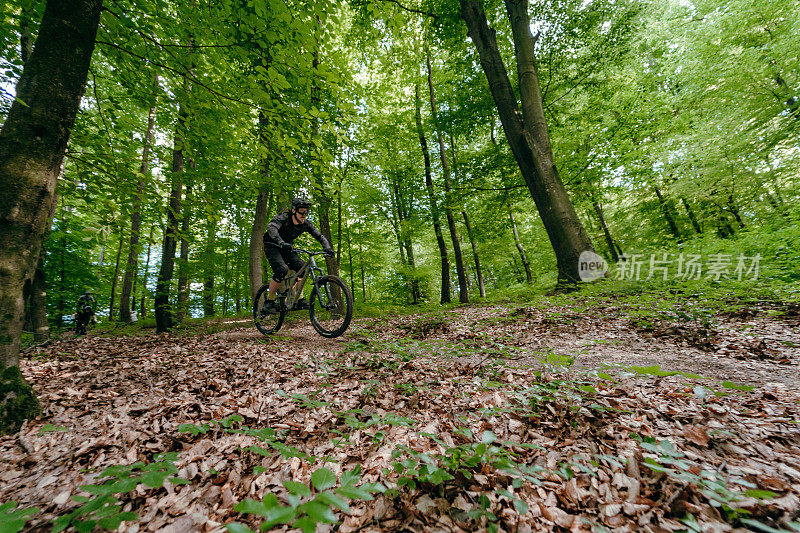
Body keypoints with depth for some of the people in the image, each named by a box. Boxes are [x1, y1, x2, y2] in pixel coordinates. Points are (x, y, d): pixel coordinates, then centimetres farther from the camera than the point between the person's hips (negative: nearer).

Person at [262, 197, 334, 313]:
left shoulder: (305, 223, -11)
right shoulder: (283, 217, -25)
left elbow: (319, 236, -9)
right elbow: (271, 228, -43)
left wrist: (327, 247, -30)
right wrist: (281, 242, -62)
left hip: (286, 248, 5)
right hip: (272, 246, -5)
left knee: (302, 267, -16)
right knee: (282, 269, -29)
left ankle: (299, 300, -6)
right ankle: (269, 301, -14)